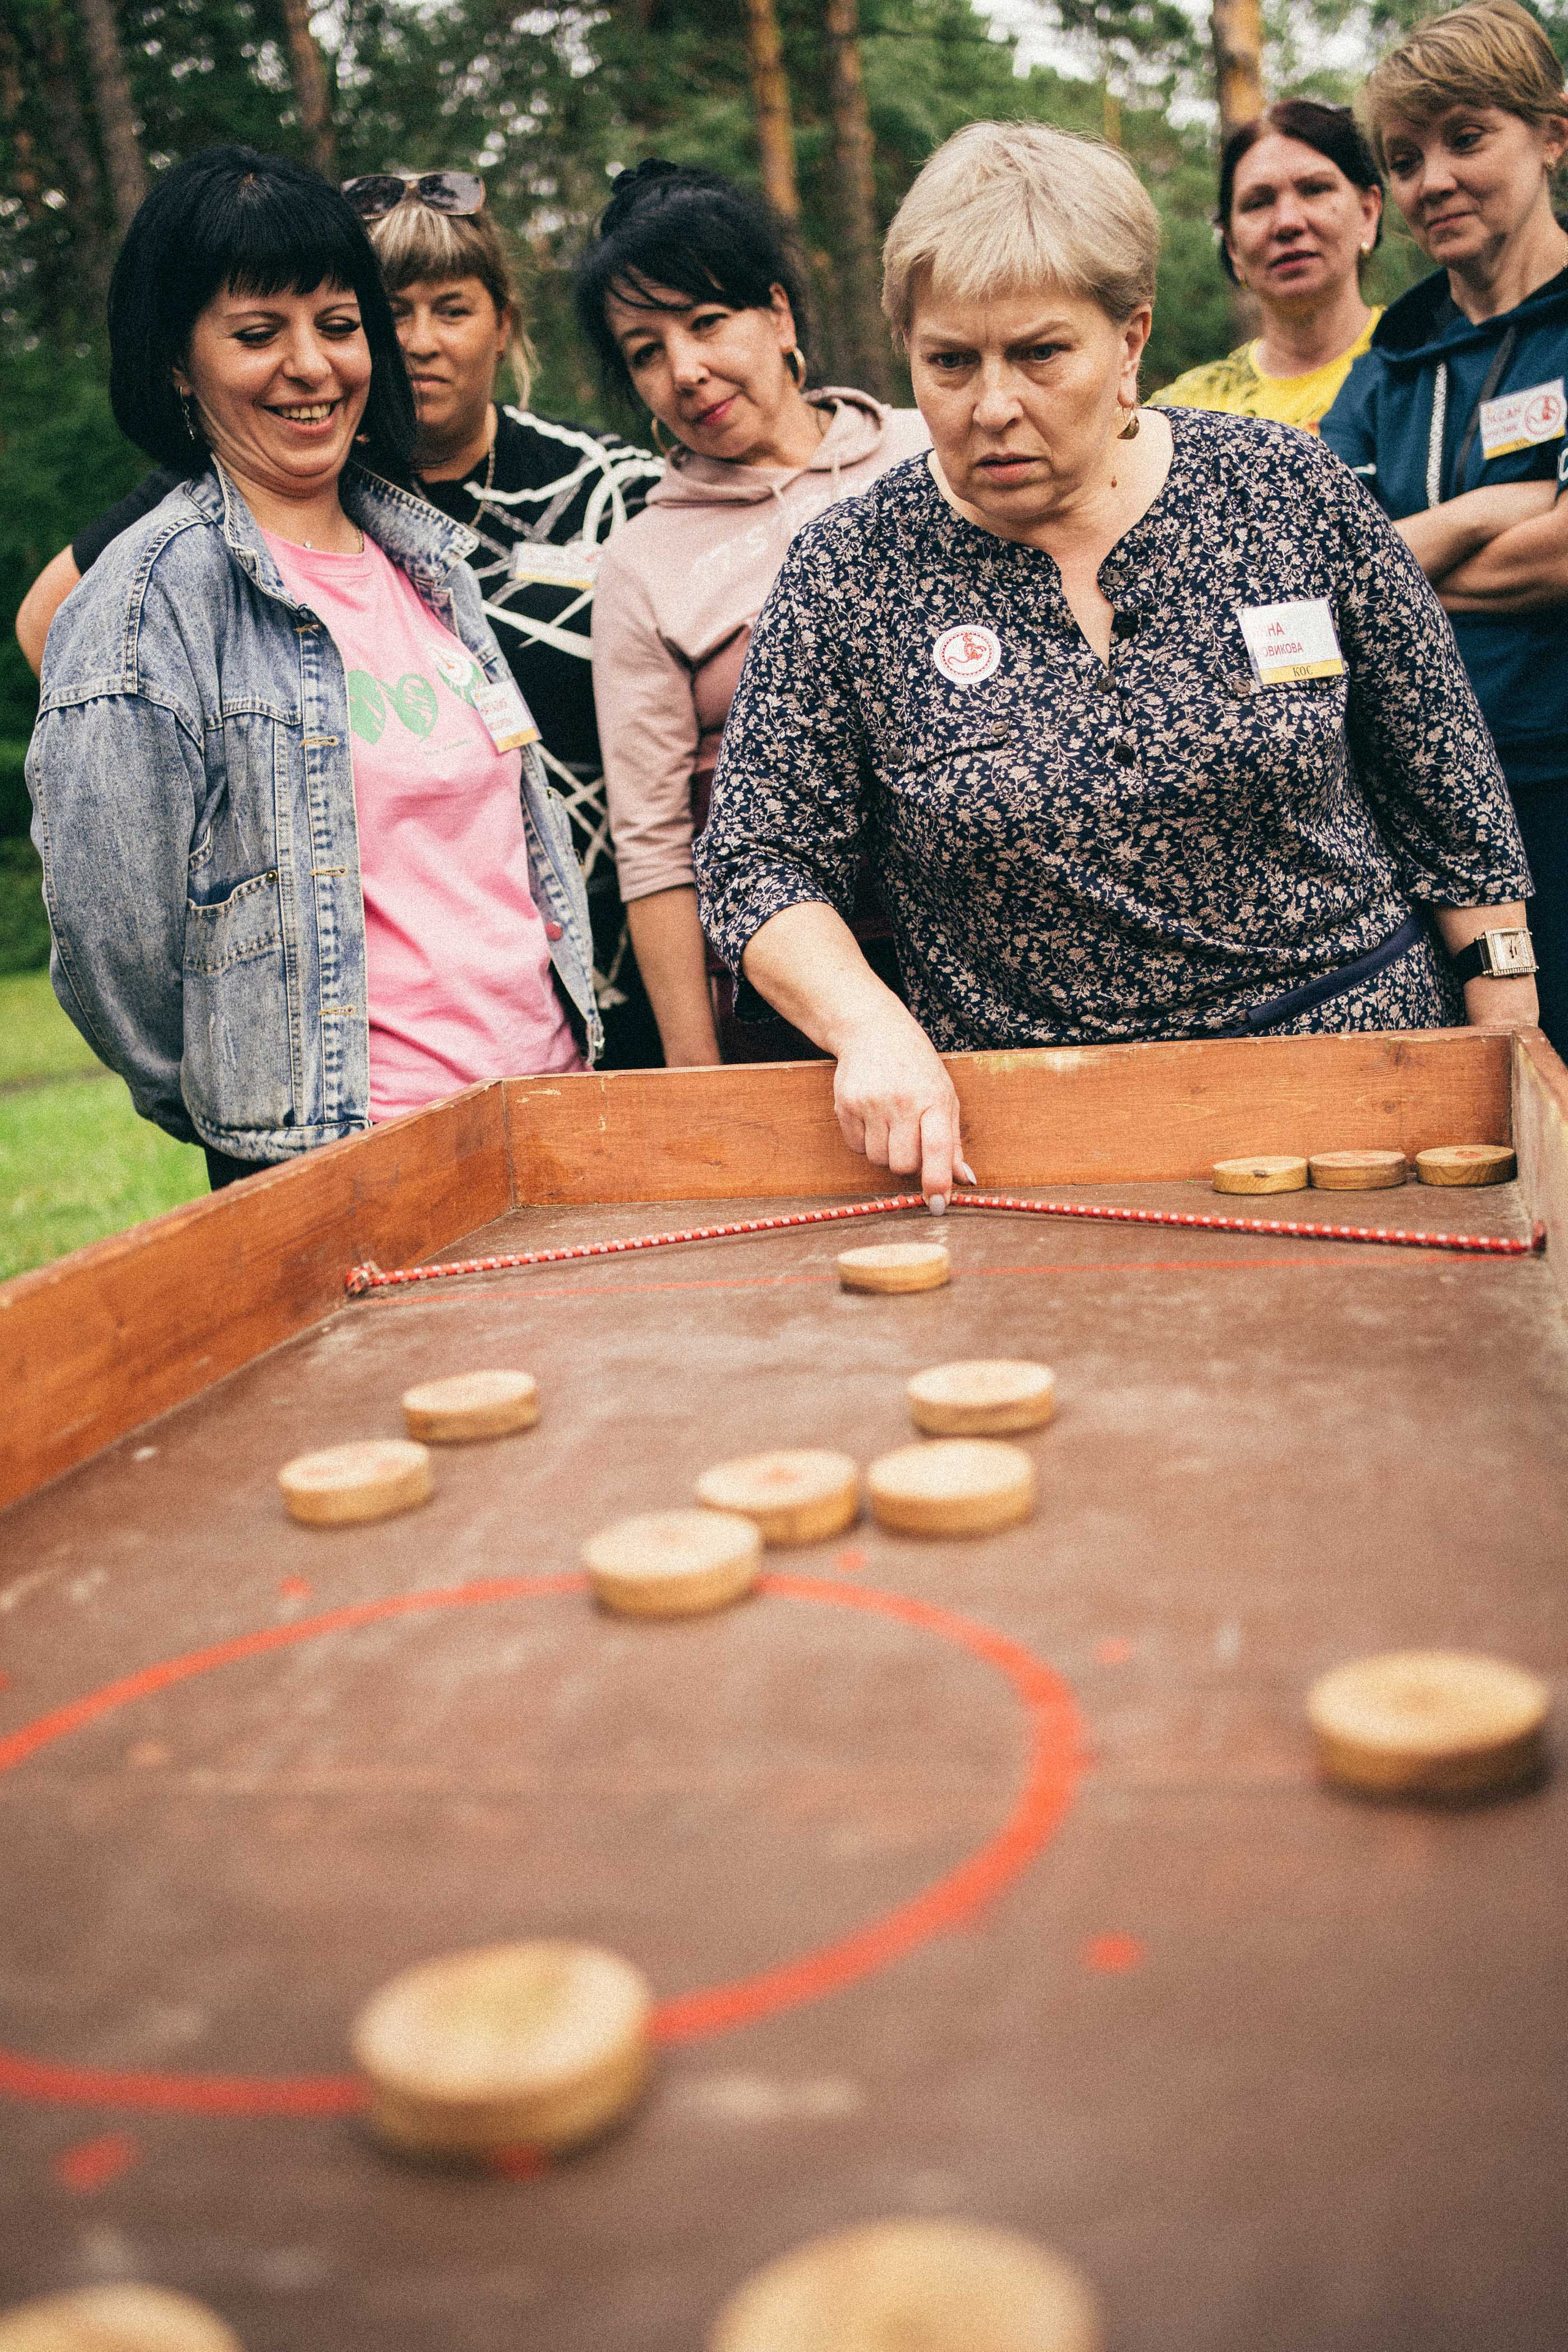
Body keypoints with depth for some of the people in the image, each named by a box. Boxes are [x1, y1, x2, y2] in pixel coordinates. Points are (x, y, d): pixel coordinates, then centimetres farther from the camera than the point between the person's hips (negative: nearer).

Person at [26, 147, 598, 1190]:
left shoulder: (426, 554, 10)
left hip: (551, 1100, 6)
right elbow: (113, 942, -13)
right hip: (347, 1170, -6)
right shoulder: (157, 595, -11)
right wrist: (254, 1124, -1)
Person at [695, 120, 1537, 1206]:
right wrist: (872, 1027, -22)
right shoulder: (849, 576, -7)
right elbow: (760, 864, -4)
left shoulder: (1289, 487, -4)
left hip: (1358, 1043, 1)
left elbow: (1449, 790, 3)